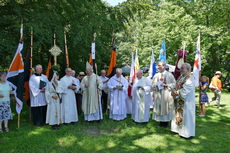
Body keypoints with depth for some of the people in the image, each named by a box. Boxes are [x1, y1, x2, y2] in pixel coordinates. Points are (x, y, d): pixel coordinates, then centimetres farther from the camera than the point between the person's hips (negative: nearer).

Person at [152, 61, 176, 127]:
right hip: (158, 94, 3)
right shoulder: (156, 75, 10)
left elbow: (173, 84, -1)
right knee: (159, 107, 3)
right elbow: (153, 84, 14)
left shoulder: (169, 74, 1)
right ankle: (161, 122, 14)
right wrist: (156, 85, -7)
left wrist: (166, 85, -14)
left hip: (166, 94, -3)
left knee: (166, 107, 0)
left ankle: (166, 122, 11)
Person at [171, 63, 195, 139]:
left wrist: (177, 93, -18)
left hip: (186, 100, -8)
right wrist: (174, 91, -7)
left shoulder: (190, 78, -14)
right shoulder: (181, 76, 12)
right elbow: (177, 86, 12)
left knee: (186, 115, -2)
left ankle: (188, 133, 8)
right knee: (179, 114, 14)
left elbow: (186, 89, -22)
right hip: (179, 101, 9)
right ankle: (179, 129, 27)